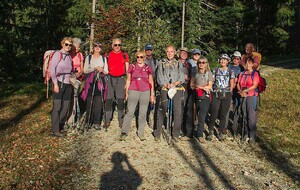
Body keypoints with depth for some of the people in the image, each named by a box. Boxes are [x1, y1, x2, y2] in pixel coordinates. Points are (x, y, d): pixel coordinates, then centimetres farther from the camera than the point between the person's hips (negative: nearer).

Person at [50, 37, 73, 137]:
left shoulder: (69, 56, 14)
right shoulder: (57, 54, -4)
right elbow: (52, 69, -9)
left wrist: (71, 83, 12)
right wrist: (55, 83, -14)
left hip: (68, 84, 6)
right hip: (59, 82, -6)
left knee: (66, 106, 8)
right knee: (57, 106, -5)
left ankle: (61, 127, 22)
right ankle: (55, 130, 0)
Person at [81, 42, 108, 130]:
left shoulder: (104, 58, 16)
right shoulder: (88, 57, 11)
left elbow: (106, 71, 13)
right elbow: (85, 70, 2)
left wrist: (102, 70, -8)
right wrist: (95, 68, -11)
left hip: (100, 81, 1)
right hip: (90, 81, -1)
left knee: (99, 102, -5)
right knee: (89, 102, -5)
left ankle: (96, 123, 0)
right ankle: (88, 121, 6)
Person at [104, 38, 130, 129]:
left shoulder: (124, 55, 8)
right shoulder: (108, 55, 8)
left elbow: (127, 69, 9)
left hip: (120, 78, -1)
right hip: (110, 78, 1)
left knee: (121, 100, -2)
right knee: (108, 100, 1)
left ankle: (121, 120, 7)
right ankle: (107, 120, 10)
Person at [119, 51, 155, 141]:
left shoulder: (148, 68, 9)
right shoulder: (132, 66, 8)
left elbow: (151, 82, 12)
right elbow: (128, 80, 12)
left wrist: (152, 94, 9)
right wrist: (126, 92, 8)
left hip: (145, 92, 1)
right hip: (133, 91, -1)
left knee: (143, 113, 3)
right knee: (130, 112, -8)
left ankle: (141, 133, 13)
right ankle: (124, 133, -4)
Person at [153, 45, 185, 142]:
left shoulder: (179, 64, 15)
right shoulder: (161, 63, 13)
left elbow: (181, 78, 4)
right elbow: (160, 78, 3)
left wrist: (175, 83, -14)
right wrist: (167, 85, -13)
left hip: (177, 89, 1)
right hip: (165, 89, -1)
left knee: (178, 112, -4)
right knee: (162, 111, -2)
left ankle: (176, 134, 6)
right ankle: (157, 133, 8)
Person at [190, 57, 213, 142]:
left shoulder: (209, 73, 5)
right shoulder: (195, 73, 12)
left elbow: (210, 86, -1)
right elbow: (191, 85, 9)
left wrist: (198, 86, -5)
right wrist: (203, 87, -4)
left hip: (205, 97, -2)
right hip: (197, 96, 2)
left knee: (202, 116, -7)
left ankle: (200, 135, -1)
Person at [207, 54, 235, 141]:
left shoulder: (230, 72, 8)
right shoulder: (215, 70, 8)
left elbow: (232, 85, 8)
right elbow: (211, 82, 7)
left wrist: (229, 93, -1)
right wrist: (213, 91, -2)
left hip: (226, 95, 1)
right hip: (216, 94, 0)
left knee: (223, 115, 4)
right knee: (214, 114, -7)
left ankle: (221, 132, 15)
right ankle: (210, 131, 9)